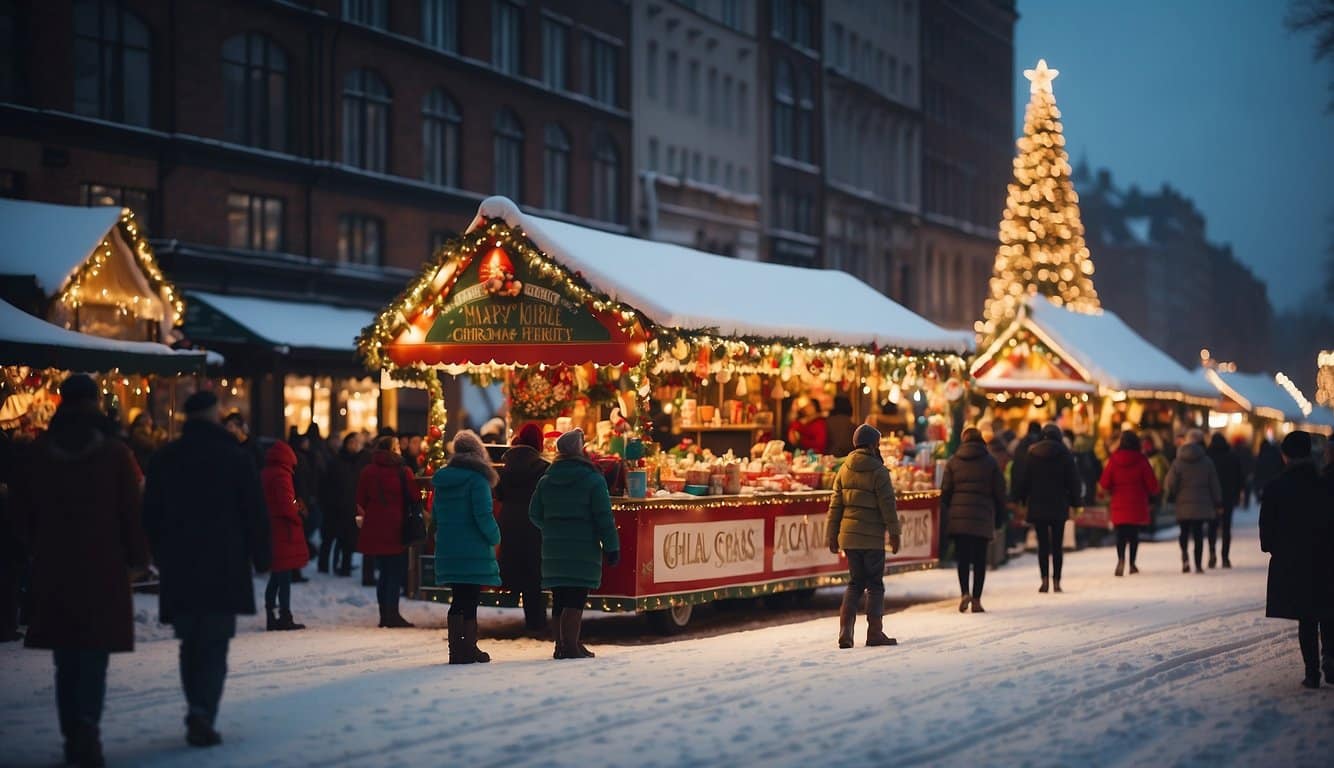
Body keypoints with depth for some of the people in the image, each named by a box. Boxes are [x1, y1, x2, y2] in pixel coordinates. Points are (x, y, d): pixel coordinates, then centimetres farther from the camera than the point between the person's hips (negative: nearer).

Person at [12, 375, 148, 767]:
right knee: (94, 654, -3)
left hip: (53, 571, 3)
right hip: (103, 569, -3)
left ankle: (74, 736, 14)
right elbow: (131, 512, -5)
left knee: (66, 659, 12)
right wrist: (137, 557, 4)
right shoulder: (115, 454, -6)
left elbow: (23, 514, 8)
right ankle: (86, 728, -20)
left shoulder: (38, 453, 4)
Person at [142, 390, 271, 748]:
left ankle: (200, 716, 16)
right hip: (225, 569, -3)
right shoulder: (235, 458, -2)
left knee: (191, 644, 14)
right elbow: (255, 513, -1)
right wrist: (261, 557, 8)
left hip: (178, 569, 3)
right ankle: (202, 713, -19)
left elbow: (151, 515, 12)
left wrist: (162, 558, 20)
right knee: (214, 645, -2)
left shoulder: (164, 460, 8)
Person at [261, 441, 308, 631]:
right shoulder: (281, 475, -13)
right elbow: (286, 504, -21)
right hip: (284, 533, -8)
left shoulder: (264, 474, 13)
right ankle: (285, 618, -3)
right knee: (284, 578, -4)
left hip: (270, 529, 8)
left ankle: (271, 618, 15)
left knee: (275, 578, 14)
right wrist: (299, 516, -5)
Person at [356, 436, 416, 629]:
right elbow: (414, 497, -2)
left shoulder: (368, 472, 6)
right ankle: (392, 614, -3)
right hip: (396, 529, -5)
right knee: (397, 572, 2)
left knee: (384, 571, 13)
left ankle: (385, 614, 12)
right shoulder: (402, 472, -6)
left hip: (374, 528, 5)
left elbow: (361, 501, 7)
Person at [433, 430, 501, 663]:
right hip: (473, 551, -6)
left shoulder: (442, 479, 10)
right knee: (470, 600, -1)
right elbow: (483, 514, -16)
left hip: (447, 549, 6)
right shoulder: (477, 478, -11)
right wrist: (494, 537, -3)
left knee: (458, 599, 13)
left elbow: (435, 515, 15)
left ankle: (455, 648, 13)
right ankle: (469, 649, 1)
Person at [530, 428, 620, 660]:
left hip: (553, 548, 5)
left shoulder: (546, 480, 8)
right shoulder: (592, 479, -8)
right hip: (583, 548, -5)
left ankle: (561, 645, 15)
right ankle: (571, 645, -10)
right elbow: (604, 517, -9)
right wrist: (611, 547, -5)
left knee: (559, 597, 10)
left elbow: (535, 514, 10)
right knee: (576, 598, -6)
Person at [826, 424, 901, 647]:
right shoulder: (878, 471, -9)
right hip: (872, 537, -6)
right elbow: (888, 505, -10)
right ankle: (875, 633, 7)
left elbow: (835, 505, 10)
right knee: (875, 584, 5)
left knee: (855, 583, 13)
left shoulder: (844, 470, 9)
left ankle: (845, 631, 2)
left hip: (848, 536, 6)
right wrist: (894, 533, -3)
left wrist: (832, 535, 14)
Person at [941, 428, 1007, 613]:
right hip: (983, 518, -1)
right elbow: (999, 492, 3)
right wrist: (999, 519, 10)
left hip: (958, 517, 1)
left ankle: (964, 592, -12)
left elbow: (945, 491, 5)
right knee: (980, 560, 4)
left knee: (963, 558, 7)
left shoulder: (953, 461, 6)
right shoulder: (990, 462, 3)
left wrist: (945, 515, 13)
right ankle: (976, 600, 2)